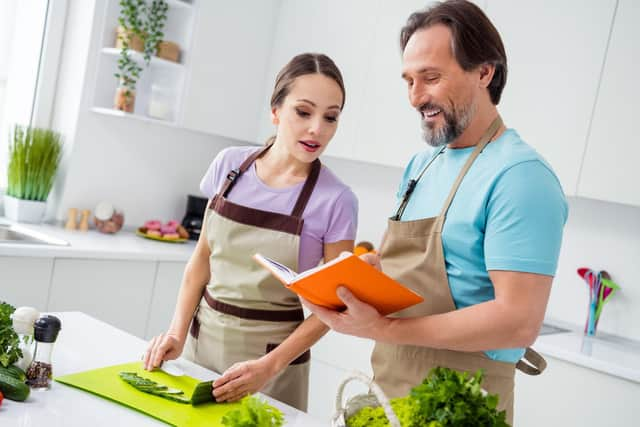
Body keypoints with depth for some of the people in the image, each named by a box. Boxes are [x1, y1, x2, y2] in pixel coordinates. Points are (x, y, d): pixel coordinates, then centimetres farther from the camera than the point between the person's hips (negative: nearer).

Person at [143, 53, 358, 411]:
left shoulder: (337, 201, -16)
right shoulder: (230, 164, -5)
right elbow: (204, 255, 4)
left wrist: (269, 367, -19)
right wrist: (178, 331, -5)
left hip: (274, 352, -3)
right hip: (203, 336, 4)